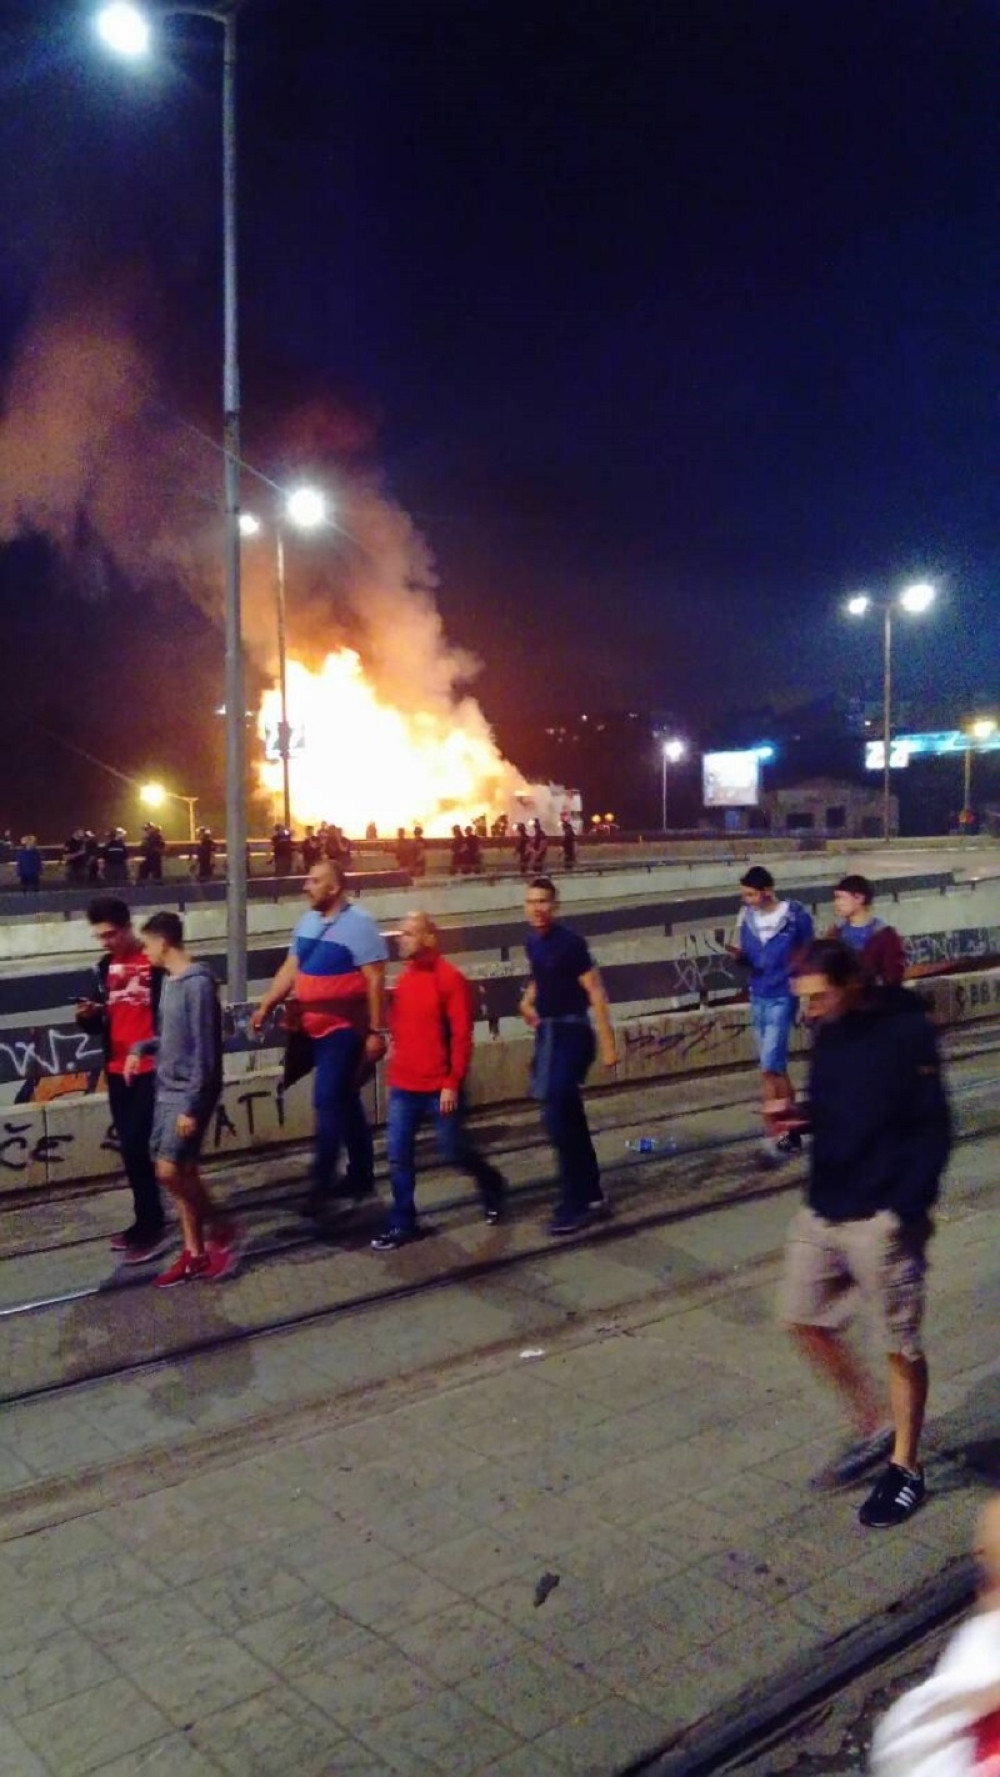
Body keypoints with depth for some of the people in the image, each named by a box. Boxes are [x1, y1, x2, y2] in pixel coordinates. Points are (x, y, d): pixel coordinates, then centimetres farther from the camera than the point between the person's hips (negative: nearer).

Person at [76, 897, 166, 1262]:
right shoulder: (105, 967, 11)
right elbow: (101, 1024, 14)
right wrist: (87, 1017, -6)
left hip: (151, 1069, -7)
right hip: (117, 1071, 7)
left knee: (136, 1147, -10)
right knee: (131, 1149, 11)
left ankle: (150, 1229, -1)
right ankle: (147, 1222, 22)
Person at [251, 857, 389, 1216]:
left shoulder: (358, 924, -15)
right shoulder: (307, 922, 8)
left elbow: (375, 980, -16)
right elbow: (291, 969, 15)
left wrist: (376, 1031, -17)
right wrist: (265, 1006, 10)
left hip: (345, 1028, -8)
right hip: (317, 1027, 8)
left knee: (328, 1101, -10)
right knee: (345, 1101, 14)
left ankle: (322, 1183, -3)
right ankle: (361, 1176, 24)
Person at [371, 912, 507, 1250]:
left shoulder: (450, 979, -13)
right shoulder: (403, 980, 6)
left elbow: (461, 1036, -14)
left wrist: (452, 1083, -17)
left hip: (440, 1089, -6)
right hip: (403, 1087, 6)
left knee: (453, 1151, 7)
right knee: (398, 1157, 4)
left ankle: (492, 1186, 35)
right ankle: (403, 1224, 16)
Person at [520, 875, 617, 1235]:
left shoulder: (570, 942, -16)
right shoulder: (533, 942, 8)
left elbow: (595, 992, -17)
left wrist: (607, 1043, -20)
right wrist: (529, 999, 7)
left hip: (571, 1032, -8)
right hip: (548, 1032, 8)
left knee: (557, 1116, -11)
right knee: (570, 1117, 13)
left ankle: (575, 1203, -2)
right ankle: (592, 1195, 23)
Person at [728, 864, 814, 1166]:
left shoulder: (796, 916, -11)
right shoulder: (746, 917, 0)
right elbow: (748, 958, 8)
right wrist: (738, 955, -13)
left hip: (782, 999, -5)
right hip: (757, 998, 6)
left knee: (769, 1070, -11)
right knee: (776, 1069, 14)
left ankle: (773, 1139, -6)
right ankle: (791, 1132, 26)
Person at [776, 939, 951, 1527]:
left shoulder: (906, 1031, -16)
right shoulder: (831, 1032, 5)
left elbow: (934, 1129, -15)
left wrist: (912, 1207, -19)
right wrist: (801, 1117, -4)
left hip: (882, 1218, -8)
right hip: (822, 1212, 8)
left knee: (901, 1344, 7)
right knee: (806, 1320, 14)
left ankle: (907, 1467, 26)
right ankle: (874, 1429, 33)